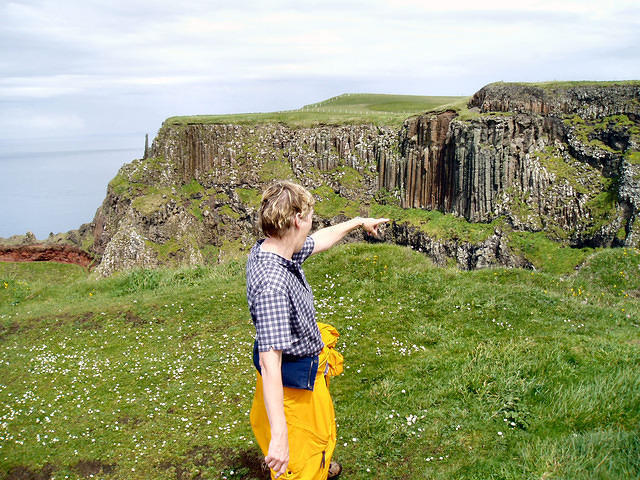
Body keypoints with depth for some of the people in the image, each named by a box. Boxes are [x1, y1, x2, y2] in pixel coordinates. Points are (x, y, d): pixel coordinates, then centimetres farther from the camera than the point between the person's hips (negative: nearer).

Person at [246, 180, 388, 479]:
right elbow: (270, 363, -40)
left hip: (309, 370, 10)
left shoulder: (268, 250, -9)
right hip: (295, 382, -10)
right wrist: (279, 436, -40)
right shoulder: (273, 284, -38)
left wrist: (358, 223, 27)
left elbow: (321, 239, 12)